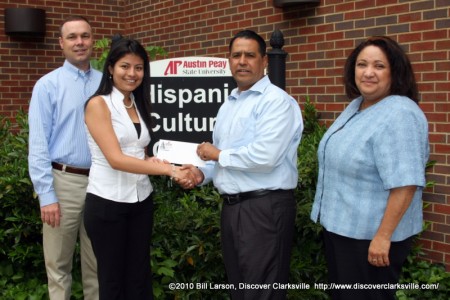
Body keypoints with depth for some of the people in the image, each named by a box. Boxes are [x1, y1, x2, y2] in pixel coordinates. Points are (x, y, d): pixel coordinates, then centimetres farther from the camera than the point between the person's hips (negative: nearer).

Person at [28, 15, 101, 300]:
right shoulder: (48, 85, -3)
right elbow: (38, 144, -6)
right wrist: (46, 195, -12)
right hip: (64, 181, -3)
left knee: (98, 261, 15)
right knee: (59, 263, 8)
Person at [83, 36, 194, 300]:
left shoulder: (139, 105, 9)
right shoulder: (98, 104, -11)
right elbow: (115, 159, -21)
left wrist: (153, 161, -8)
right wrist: (169, 169, -25)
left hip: (141, 201, 6)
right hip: (107, 202, -6)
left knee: (140, 278, 12)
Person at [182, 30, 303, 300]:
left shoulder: (276, 101, -13)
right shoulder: (229, 104, 16)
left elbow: (264, 156, -25)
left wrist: (219, 155, -11)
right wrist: (203, 173, 2)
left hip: (265, 208, -9)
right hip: (231, 207, 9)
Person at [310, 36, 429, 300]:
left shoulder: (400, 115, -22)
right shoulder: (356, 106, 8)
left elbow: (405, 184, -26)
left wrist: (383, 236, -27)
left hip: (371, 234, -9)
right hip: (341, 226, 9)